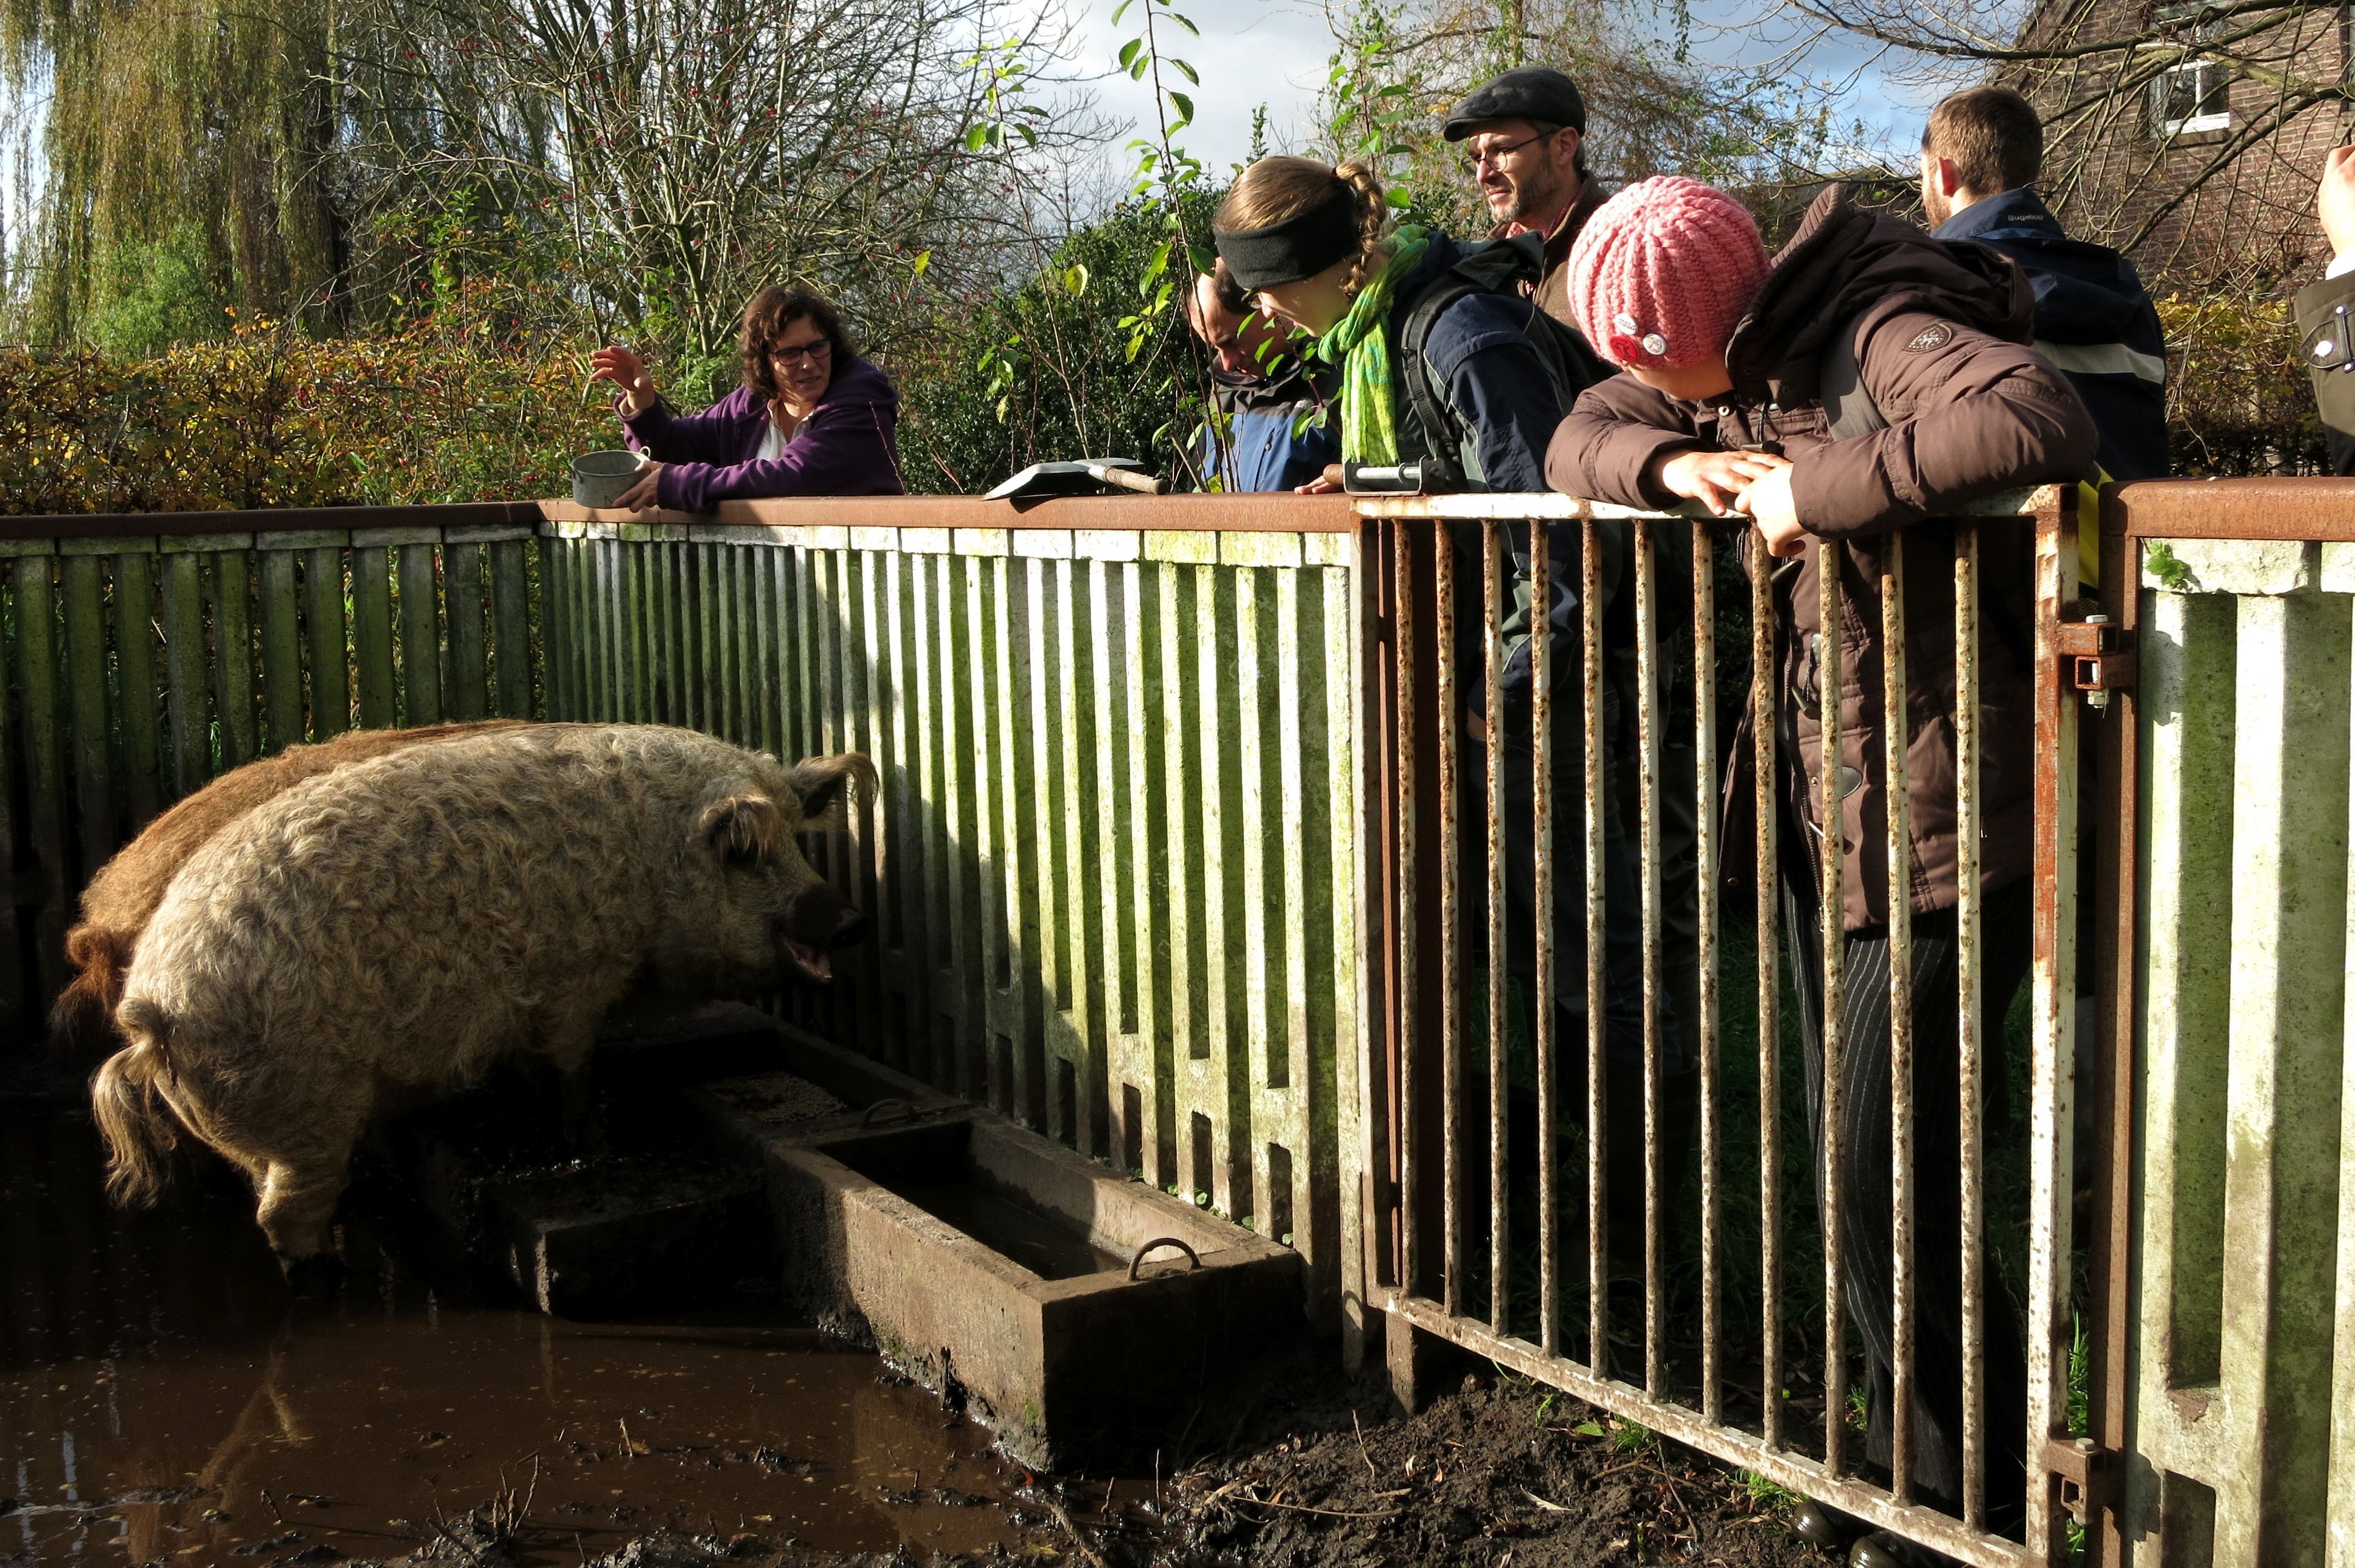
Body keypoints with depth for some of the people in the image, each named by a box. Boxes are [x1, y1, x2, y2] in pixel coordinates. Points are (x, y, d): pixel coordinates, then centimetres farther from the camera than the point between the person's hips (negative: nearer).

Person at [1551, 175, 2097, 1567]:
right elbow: (1580, 438, 16)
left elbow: (2043, 420, -38)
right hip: (1822, 824, 9)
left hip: (1938, 837, -9)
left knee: (1888, 1203, -4)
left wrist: (1816, 487, -29)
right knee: (1846, 1173, 17)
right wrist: (1671, 464, -6)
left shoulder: (1881, 335, -20)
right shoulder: (1747, 361, 7)